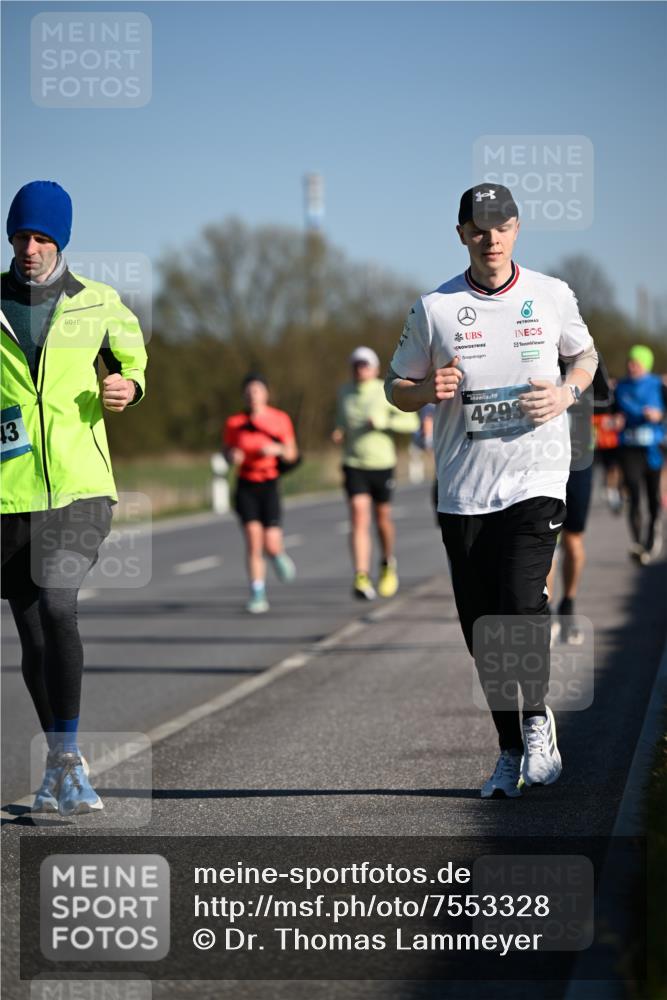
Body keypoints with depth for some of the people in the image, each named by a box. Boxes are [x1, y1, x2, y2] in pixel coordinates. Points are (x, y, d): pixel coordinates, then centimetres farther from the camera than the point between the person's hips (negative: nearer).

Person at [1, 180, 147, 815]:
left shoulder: (99, 304, 4)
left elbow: (133, 363, 19)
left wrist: (127, 389, -3)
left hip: (80, 488, -2)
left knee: (57, 605, -22)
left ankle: (66, 756, -14)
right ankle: (62, 764, 20)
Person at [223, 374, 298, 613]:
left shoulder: (280, 419, 0)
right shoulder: (234, 423, 0)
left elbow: (292, 454, 5)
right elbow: (226, 451, 11)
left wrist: (277, 449, -16)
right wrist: (232, 456, -12)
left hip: (270, 485, 0)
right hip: (246, 486, 0)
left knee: (271, 545, -9)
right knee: (253, 541, -11)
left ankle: (279, 555, 29)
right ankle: (257, 596, -3)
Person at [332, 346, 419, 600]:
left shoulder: (386, 393, -7)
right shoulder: (345, 393, 4)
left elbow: (411, 422, -6)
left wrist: (383, 422, -19)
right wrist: (338, 433, 1)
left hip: (382, 464, -1)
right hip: (354, 465, 1)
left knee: (383, 518, 12)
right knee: (359, 517, -13)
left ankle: (388, 563, 41)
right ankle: (361, 578, -21)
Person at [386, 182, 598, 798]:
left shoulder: (552, 296, 4)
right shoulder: (435, 309, 2)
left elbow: (586, 355, 19)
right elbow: (397, 387, 10)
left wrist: (567, 393, -2)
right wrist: (430, 390, -13)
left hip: (536, 478, -1)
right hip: (462, 489, 1)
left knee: (523, 602, -19)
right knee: (482, 629, 3)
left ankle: (537, 724, 1)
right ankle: (511, 751, 15)